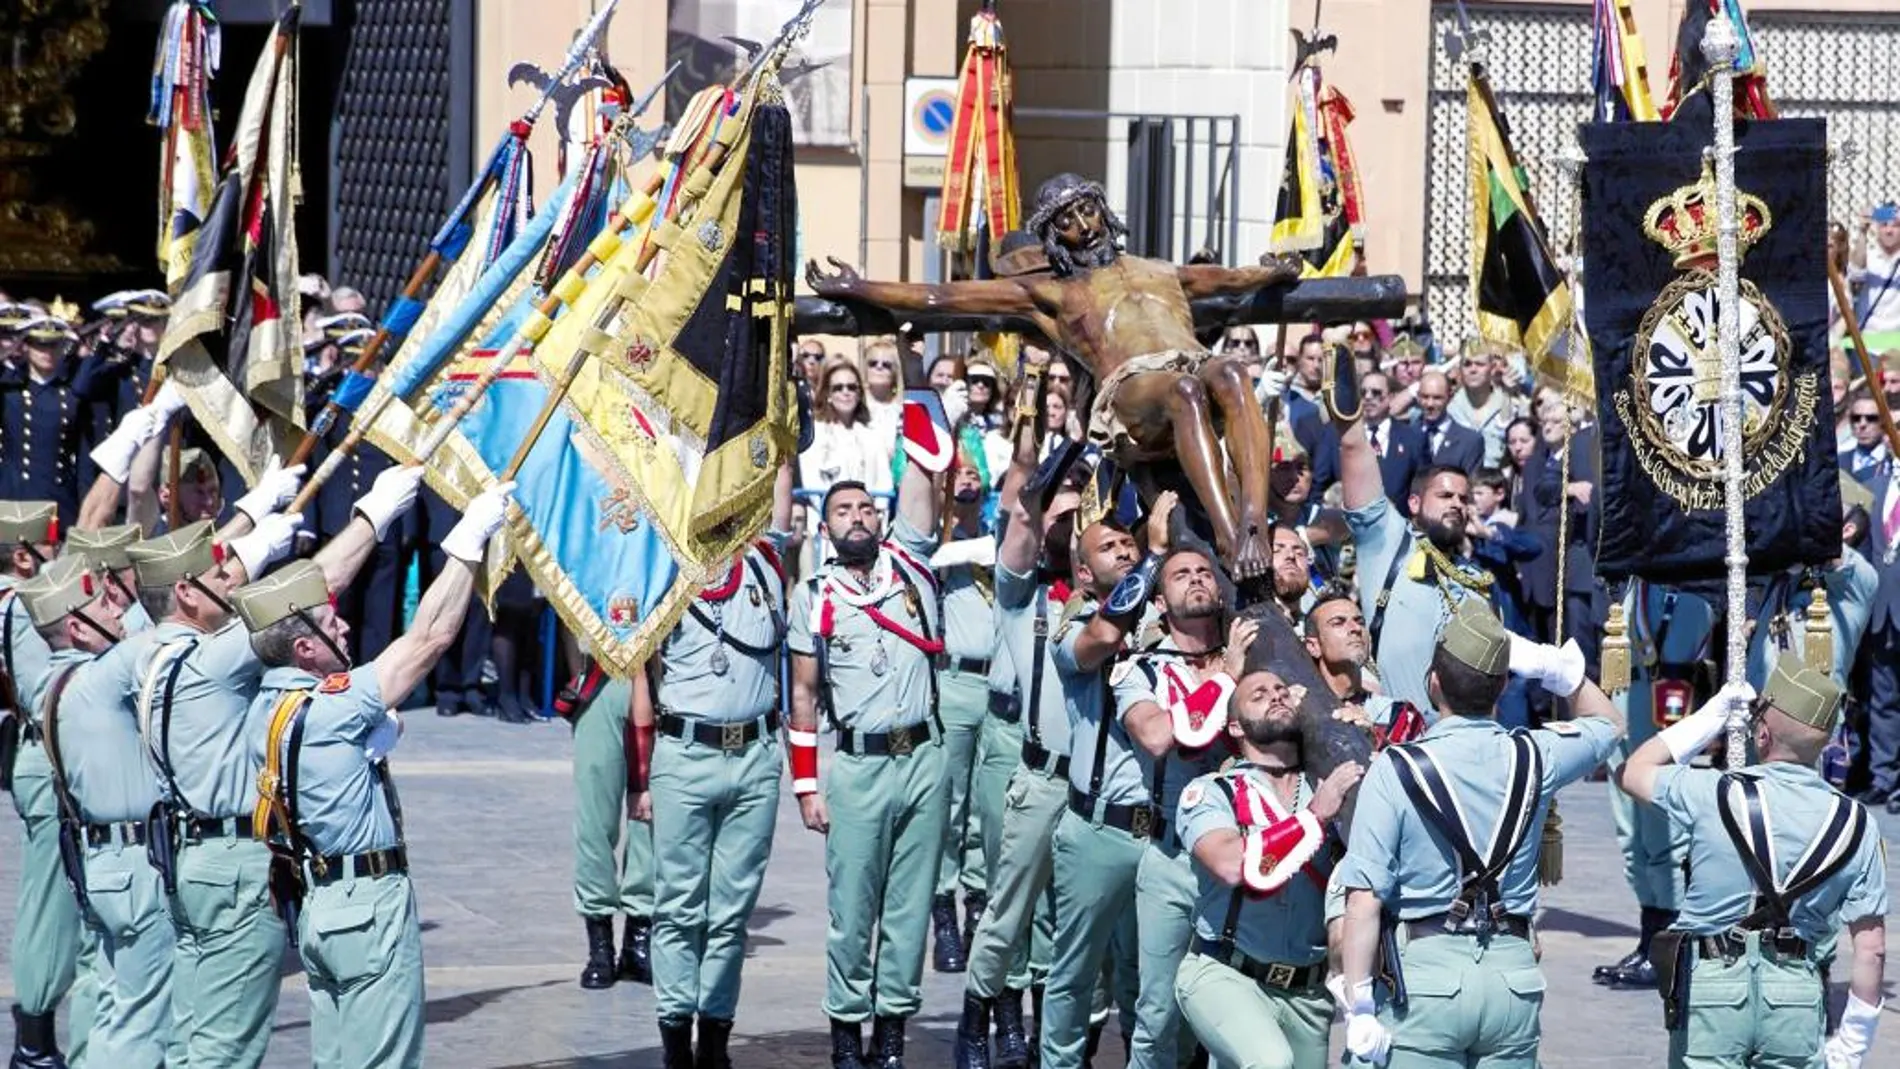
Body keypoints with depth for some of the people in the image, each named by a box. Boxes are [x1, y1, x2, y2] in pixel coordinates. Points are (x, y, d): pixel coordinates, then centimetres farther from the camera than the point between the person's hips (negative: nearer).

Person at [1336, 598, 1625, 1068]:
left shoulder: (1395, 770, -9)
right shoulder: (1533, 757, 3)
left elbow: (1365, 898, -14)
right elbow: (1608, 722, 26)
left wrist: (1359, 1006, -9)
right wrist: (1558, 669, 12)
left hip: (1427, 973, -4)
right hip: (1513, 976, 4)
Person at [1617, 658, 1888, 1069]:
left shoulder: (1713, 794, -9)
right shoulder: (1855, 823, -2)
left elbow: (1633, 772, 12)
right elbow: (1871, 947, 0)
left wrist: (1709, 717, 15)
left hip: (1712, 989, -2)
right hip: (1797, 997, 2)